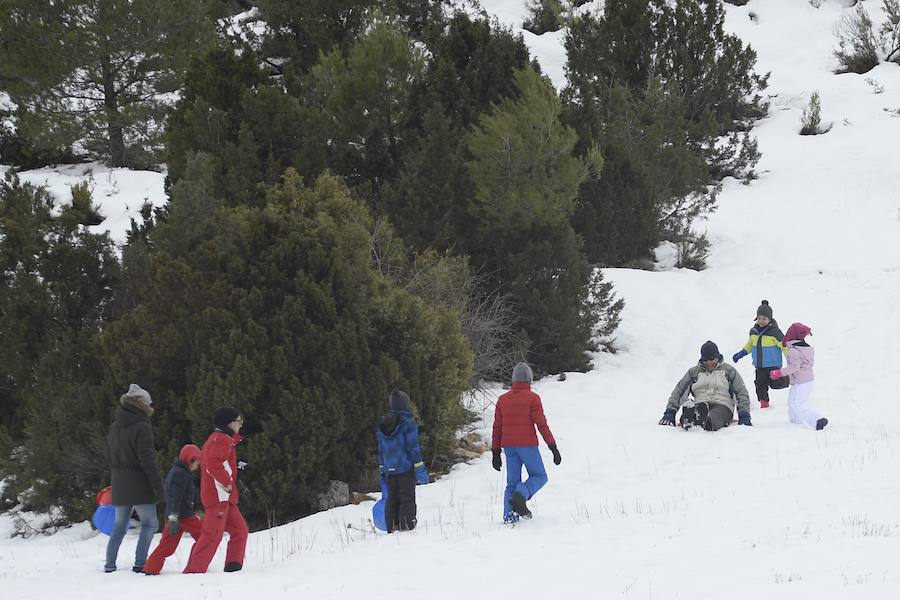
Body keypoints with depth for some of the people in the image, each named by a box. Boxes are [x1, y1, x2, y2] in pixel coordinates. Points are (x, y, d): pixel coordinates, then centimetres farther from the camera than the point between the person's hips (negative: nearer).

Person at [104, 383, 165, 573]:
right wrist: (158, 485, -16)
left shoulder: (114, 428, 12)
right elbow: (147, 460, -18)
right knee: (149, 523, 1)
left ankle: (110, 564, 12)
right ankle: (140, 563, -7)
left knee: (119, 525, 15)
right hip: (139, 485, -7)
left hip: (119, 486, 7)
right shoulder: (141, 427, -14)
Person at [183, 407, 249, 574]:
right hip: (218, 496, -11)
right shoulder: (222, 440, -10)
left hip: (225, 497, 11)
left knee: (240, 530, 13)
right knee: (213, 535, -13)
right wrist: (226, 481, -19)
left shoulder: (215, 439, 22)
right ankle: (194, 571, -14)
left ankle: (233, 567, 13)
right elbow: (213, 463, -26)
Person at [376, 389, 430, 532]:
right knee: (407, 499, -1)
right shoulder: (407, 423, -11)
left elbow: (381, 449, 12)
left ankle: (392, 528, 9)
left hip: (389, 470, 5)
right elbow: (413, 447, -13)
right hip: (406, 467, -5)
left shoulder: (383, 424, 7)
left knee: (392, 499, 10)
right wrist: (420, 469, -9)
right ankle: (406, 526, -8)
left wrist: (382, 469, 19)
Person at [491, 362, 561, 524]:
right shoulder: (532, 398, -5)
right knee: (539, 476, 8)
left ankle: (509, 515, -4)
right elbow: (541, 424, -9)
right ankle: (520, 496, -19)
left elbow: (497, 428, 11)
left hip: (508, 446, 5)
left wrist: (496, 453, 16)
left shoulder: (502, 400, 9)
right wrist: (553, 447, -5)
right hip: (527, 444, -5)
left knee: (512, 482, 11)